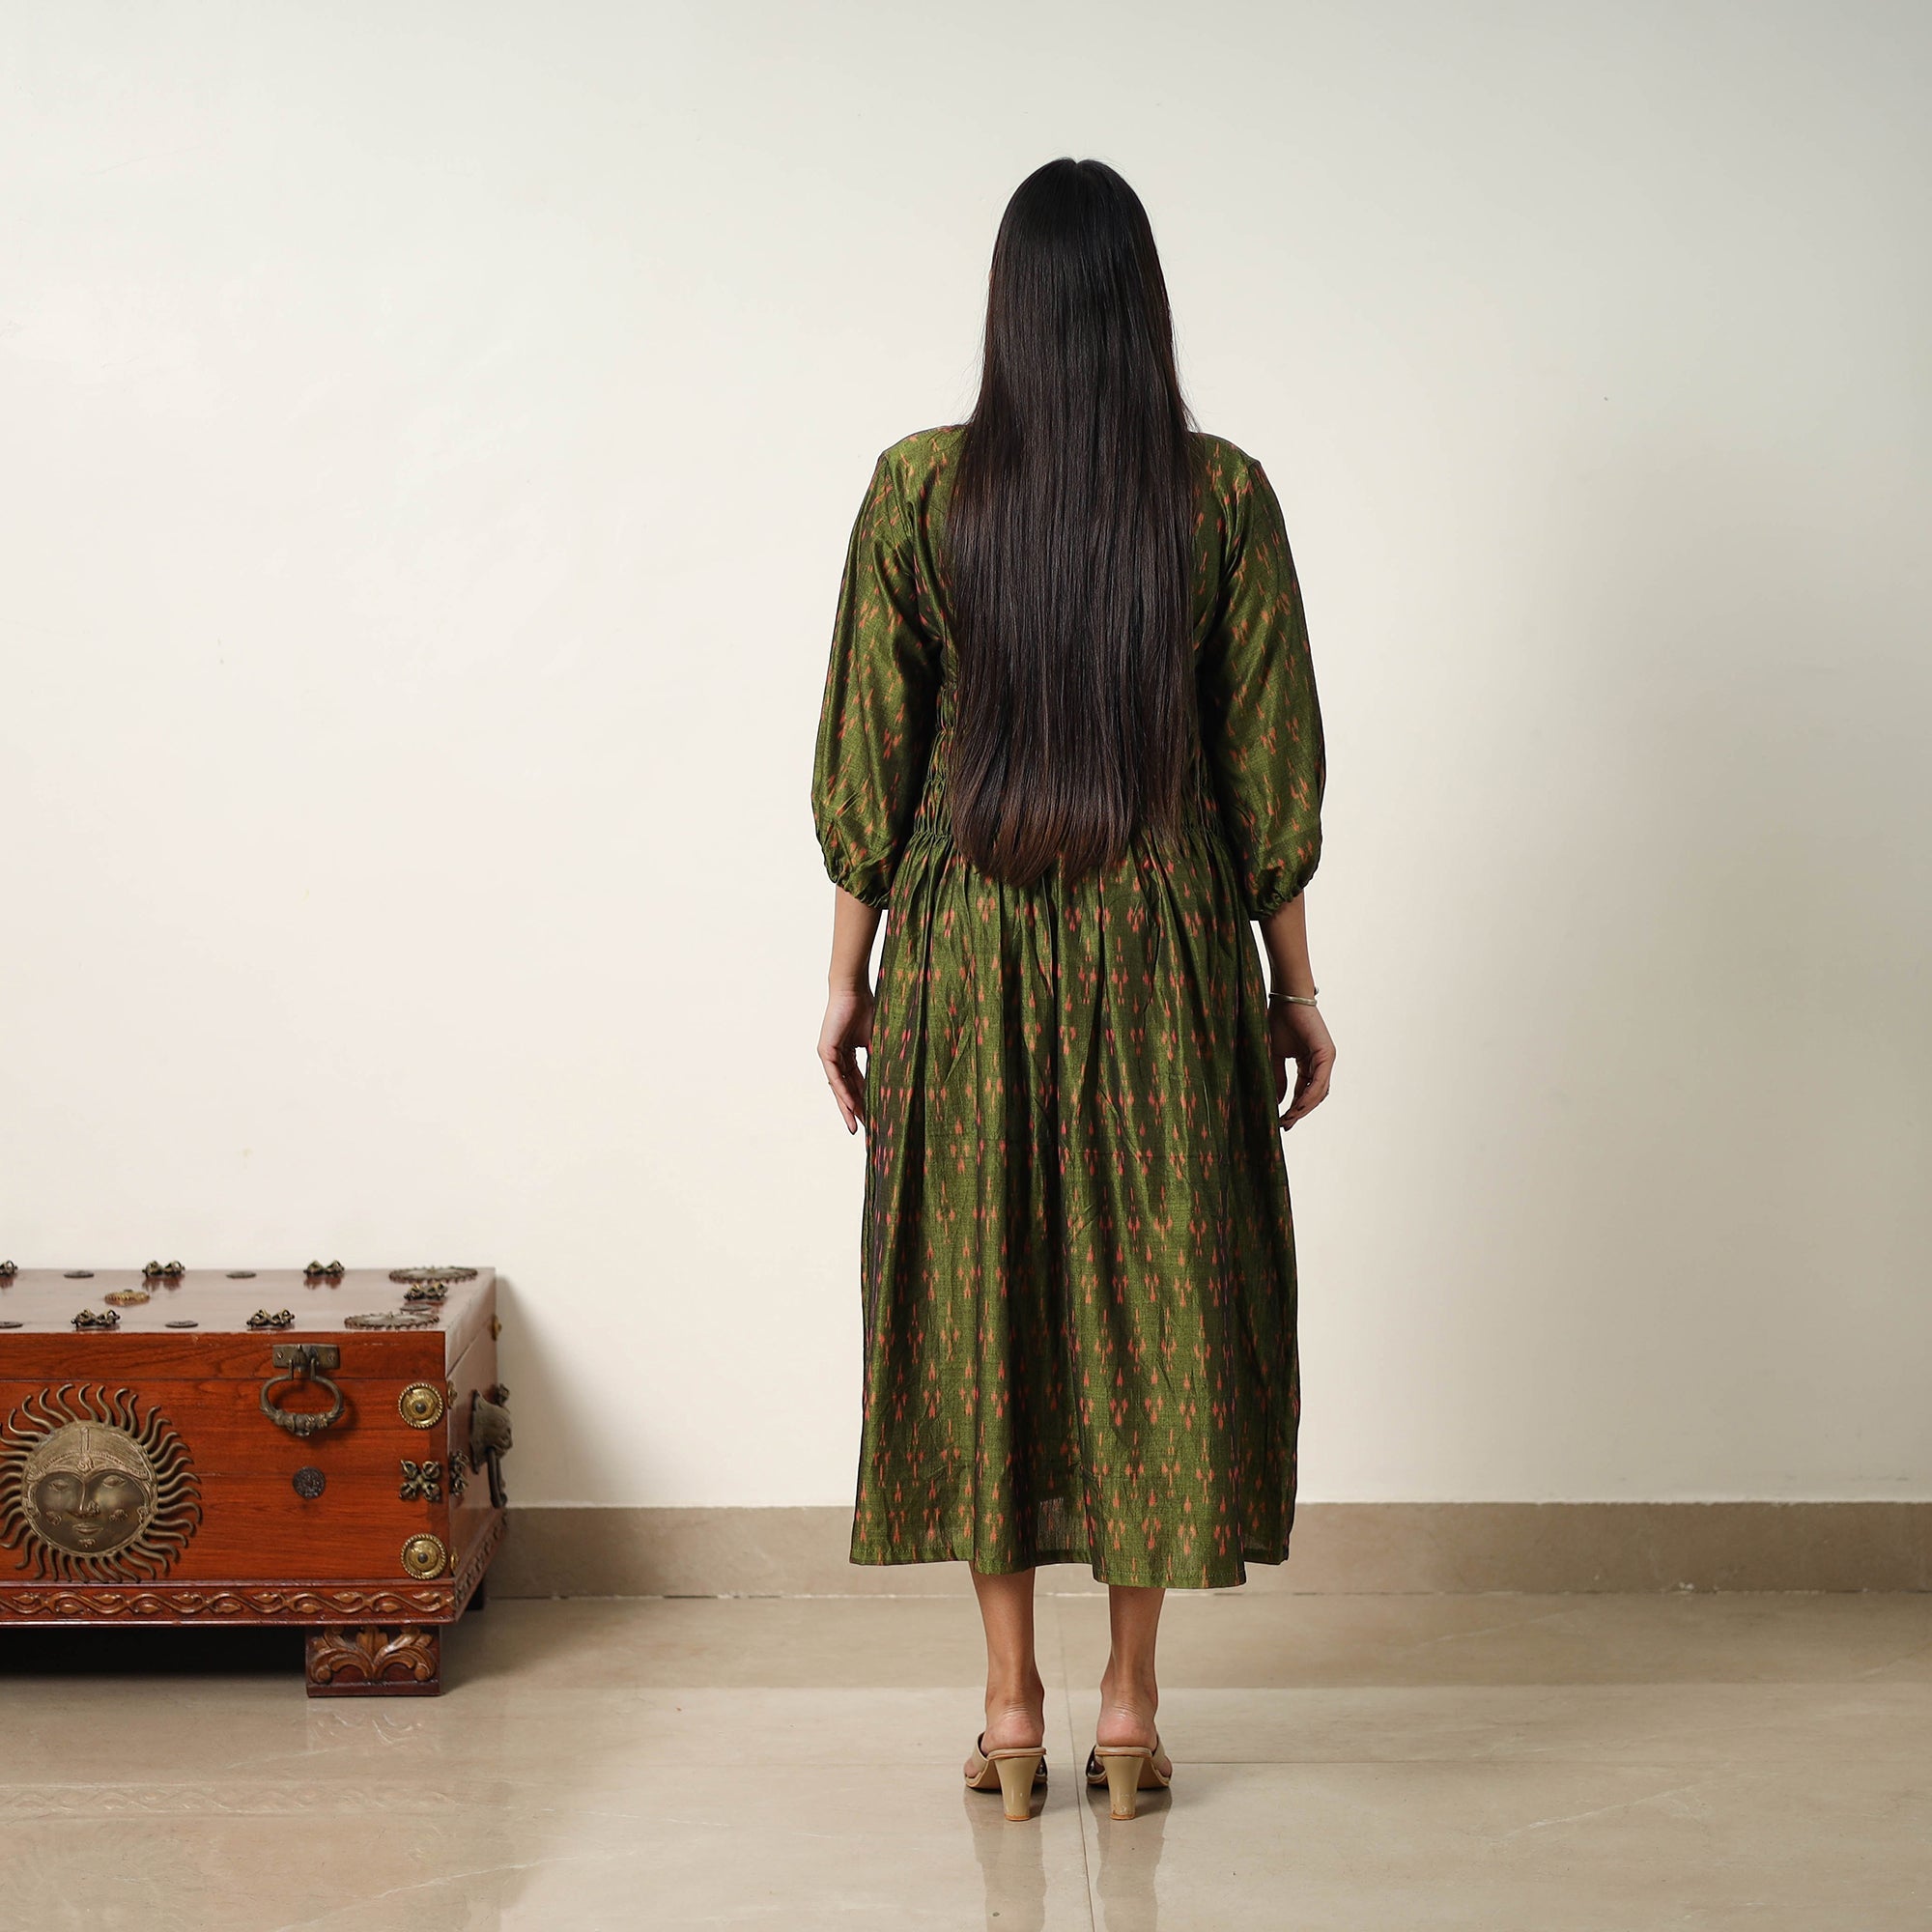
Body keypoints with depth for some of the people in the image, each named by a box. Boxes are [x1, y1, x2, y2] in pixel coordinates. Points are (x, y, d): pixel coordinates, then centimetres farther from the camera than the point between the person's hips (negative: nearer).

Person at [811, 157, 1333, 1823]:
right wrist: (1294, 987, 8)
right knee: (1158, 1295, 9)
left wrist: (851, 978, 7)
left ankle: (1012, 1702, 15)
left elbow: (866, 756, -2)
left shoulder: (919, 490, -4)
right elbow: (1272, 765, -1)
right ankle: (1130, 1703, 15)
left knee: (976, 1291, 9)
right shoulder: (1224, 496, -4)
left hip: (964, 940, 0)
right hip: (1163, 948, 0)